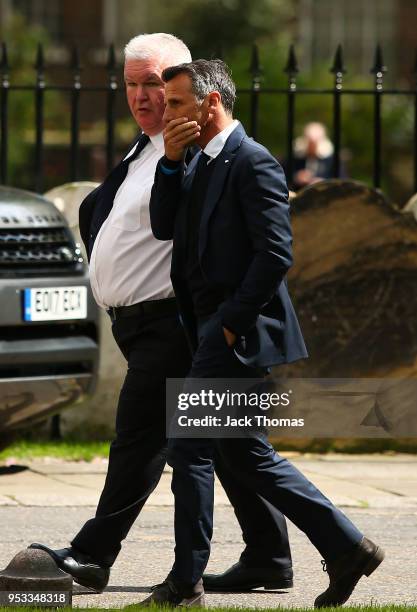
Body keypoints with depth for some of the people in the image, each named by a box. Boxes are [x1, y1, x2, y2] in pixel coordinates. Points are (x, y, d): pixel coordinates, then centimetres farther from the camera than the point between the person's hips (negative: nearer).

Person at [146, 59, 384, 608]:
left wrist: (233, 321, -17)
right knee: (247, 455, 11)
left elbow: (276, 252, -19)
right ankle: (347, 548, 15)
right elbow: (165, 227, 11)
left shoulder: (253, 162, -13)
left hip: (239, 332, -10)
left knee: (190, 448, -7)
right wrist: (170, 162, -1)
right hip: (214, 331, 10)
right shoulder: (200, 164, 16)